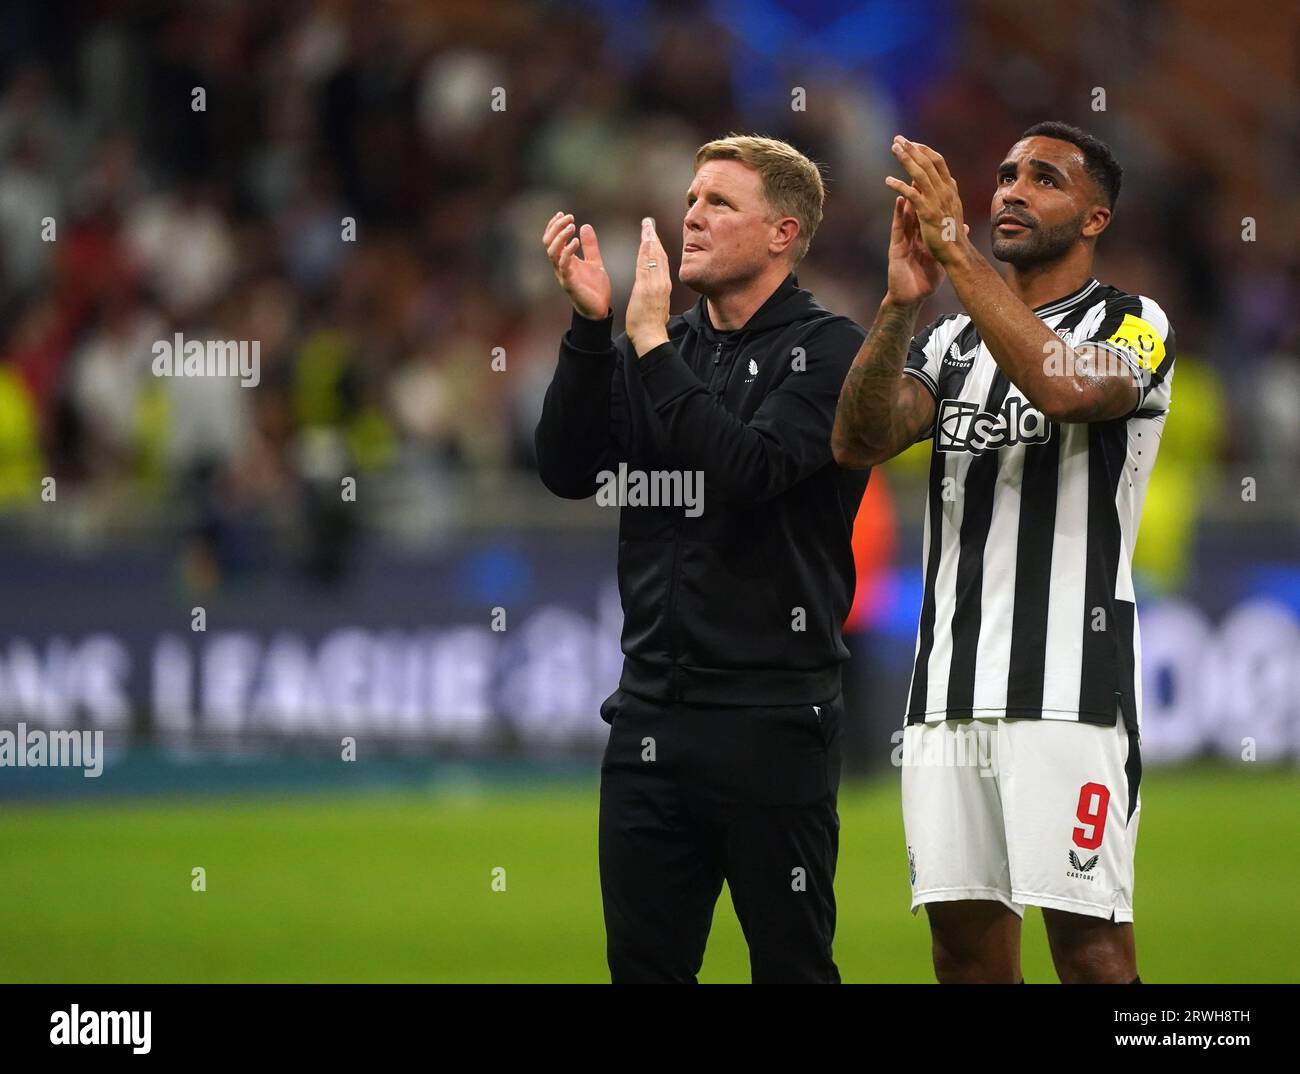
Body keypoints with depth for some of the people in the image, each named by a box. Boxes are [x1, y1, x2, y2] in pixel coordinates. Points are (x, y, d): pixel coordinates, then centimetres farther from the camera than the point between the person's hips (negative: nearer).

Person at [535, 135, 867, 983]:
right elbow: (568, 469, 2)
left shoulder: (827, 352, -5)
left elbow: (747, 469, -20)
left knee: (791, 961, -1)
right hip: (650, 714, 6)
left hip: (771, 721, -6)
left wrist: (652, 345, -16)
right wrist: (591, 326, -7)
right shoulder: (656, 352, 14)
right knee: (643, 961, 7)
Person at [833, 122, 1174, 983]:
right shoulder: (951, 342, 18)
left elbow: (1062, 385, -23)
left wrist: (956, 247, -23)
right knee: (965, 941, 5)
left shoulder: (1133, 328, 1)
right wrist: (902, 303, -14)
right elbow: (859, 443, 0)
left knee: (1088, 944, -10)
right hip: (949, 686, 6)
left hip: (1067, 685, -6)